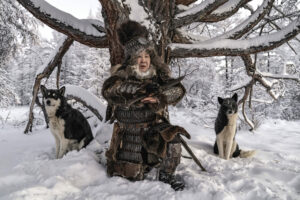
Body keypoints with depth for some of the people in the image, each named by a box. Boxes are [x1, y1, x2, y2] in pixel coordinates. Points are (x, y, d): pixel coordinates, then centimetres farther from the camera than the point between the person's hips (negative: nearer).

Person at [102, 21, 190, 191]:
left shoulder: (158, 75, -3)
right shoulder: (122, 74, -10)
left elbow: (178, 89, -15)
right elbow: (109, 90, -29)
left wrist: (159, 99, -34)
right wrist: (140, 89, -38)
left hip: (154, 127, 1)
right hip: (129, 131, -1)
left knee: (172, 144, -29)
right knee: (133, 177, 6)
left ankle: (167, 175, 0)